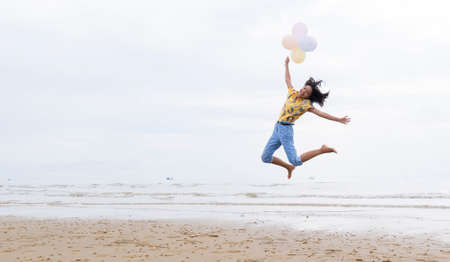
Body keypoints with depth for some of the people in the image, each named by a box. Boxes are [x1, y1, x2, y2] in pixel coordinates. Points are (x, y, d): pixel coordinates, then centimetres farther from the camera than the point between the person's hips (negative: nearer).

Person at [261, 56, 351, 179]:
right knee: (265, 158, 6)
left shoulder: (306, 104, -8)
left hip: (286, 130, -7)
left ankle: (322, 150, 2)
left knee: (296, 161, -13)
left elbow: (321, 113, -13)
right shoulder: (293, 93, 9)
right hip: (277, 129, 7)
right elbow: (287, 79, 25)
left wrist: (339, 119, -20)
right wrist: (286, 64, 35)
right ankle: (289, 167, 27)